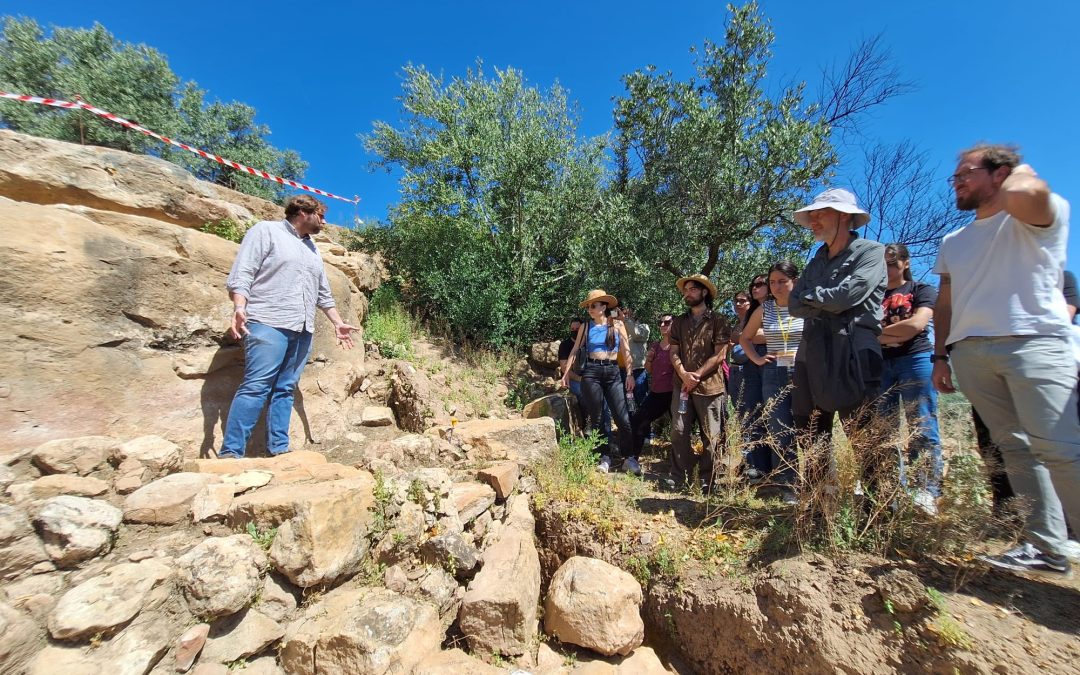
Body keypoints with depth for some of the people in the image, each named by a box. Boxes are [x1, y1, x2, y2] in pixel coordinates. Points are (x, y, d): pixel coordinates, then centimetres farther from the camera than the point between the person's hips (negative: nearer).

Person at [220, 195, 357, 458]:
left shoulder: (312, 249, 25)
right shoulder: (266, 231, 5)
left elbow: (323, 293, 27)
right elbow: (241, 274, -5)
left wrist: (338, 323, 22)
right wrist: (239, 307, -20)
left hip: (302, 330, 7)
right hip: (268, 323, -6)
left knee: (286, 389, 4)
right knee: (256, 387, -12)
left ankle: (278, 449, 6)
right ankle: (230, 452, -8)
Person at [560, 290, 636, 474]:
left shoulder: (617, 324, 5)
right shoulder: (585, 327, 6)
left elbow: (626, 351, 4)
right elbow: (574, 351, 7)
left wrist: (629, 374, -4)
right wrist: (566, 374, 1)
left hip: (613, 372, 0)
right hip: (591, 373, 1)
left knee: (623, 418, -3)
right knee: (596, 417, 4)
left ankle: (629, 457, 12)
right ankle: (605, 457, 17)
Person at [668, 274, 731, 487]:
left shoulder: (717, 320, 1)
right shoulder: (679, 322, 14)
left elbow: (720, 354, -6)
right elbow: (674, 353, 9)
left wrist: (697, 376, -12)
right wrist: (684, 374, -9)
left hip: (709, 386, -3)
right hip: (682, 385, 4)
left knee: (711, 436, 3)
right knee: (679, 432, 1)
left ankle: (706, 481, 16)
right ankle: (681, 478, 12)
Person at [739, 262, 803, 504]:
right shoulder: (764, 309, 6)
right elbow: (744, 338, 17)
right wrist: (757, 359, 7)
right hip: (774, 375, 2)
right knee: (780, 433, 3)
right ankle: (787, 485, 14)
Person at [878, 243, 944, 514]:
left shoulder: (922, 290, 6)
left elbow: (917, 324, -10)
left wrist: (880, 332, 0)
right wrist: (895, 335, -7)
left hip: (915, 360, -4)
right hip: (880, 365, 4)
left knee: (922, 430, -4)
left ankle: (928, 492, 2)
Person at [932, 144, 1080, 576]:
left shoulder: (1042, 215, 4)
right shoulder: (953, 242, 22)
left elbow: (1024, 194, -23)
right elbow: (945, 303, 20)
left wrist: (1021, 172, 1)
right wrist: (940, 354, 12)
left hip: (1033, 342, -5)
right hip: (970, 352, 5)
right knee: (1014, 448, 5)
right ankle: (1044, 546, 10)